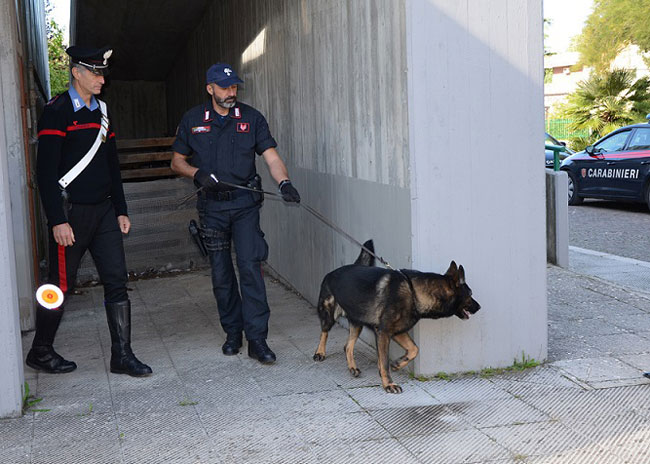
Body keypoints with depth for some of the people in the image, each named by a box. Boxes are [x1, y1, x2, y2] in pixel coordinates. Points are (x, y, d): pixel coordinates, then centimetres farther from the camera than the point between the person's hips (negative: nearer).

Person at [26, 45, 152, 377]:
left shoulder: (101, 111, 14)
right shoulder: (57, 111, -9)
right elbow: (46, 170, -14)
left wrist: (121, 210, 15)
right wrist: (58, 221, -18)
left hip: (103, 211, 7)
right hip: (71, 213, -7)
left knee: (116, 280, 3)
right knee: (61, 284, 3)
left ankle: (122, 355, 8)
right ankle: (41, 352, 21)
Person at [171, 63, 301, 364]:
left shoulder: (251, 118, 4)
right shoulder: (192, 120, 6)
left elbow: (271, 156, -3)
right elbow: (177, 161, 11)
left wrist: (284, 182, -23)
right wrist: (197, 173, -10)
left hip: (245, 203, -1)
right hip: (211, 206, 1)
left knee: (250, 266, -11)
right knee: (221, 273, 6)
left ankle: (257, 339, -9)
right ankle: (232, 332, 22)